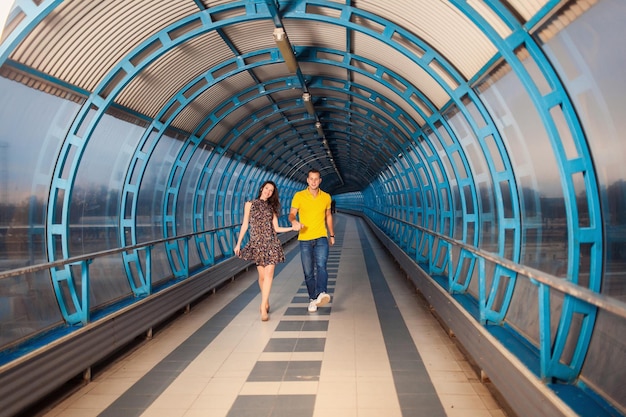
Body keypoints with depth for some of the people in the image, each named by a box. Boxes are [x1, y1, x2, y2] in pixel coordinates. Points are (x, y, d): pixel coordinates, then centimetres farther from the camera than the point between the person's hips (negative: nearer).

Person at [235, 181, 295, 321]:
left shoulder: (271, 207, 13)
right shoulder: (250, 204, 8)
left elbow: (276, 228, 10)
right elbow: (245, 225, 8)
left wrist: (292, 228, -3)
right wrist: (238, 243, 4)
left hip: (271, 242, 1)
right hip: (257, 243, -1)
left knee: (269, 274, -10)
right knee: (262, 275, 1)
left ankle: (263, 307, -10)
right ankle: (266, 302, 21)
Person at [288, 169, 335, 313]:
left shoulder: (326, 197, 7)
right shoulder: (299, 196, 0)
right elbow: (291, 214, 0)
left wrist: (332, 235, 19)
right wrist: (294, 221, -24)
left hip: (321, 238, 0)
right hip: (305, 239, 0)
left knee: (321, 265, -23)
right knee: (308, 272, 4)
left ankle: (322, 294, -37)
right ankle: (312, 299, 15)